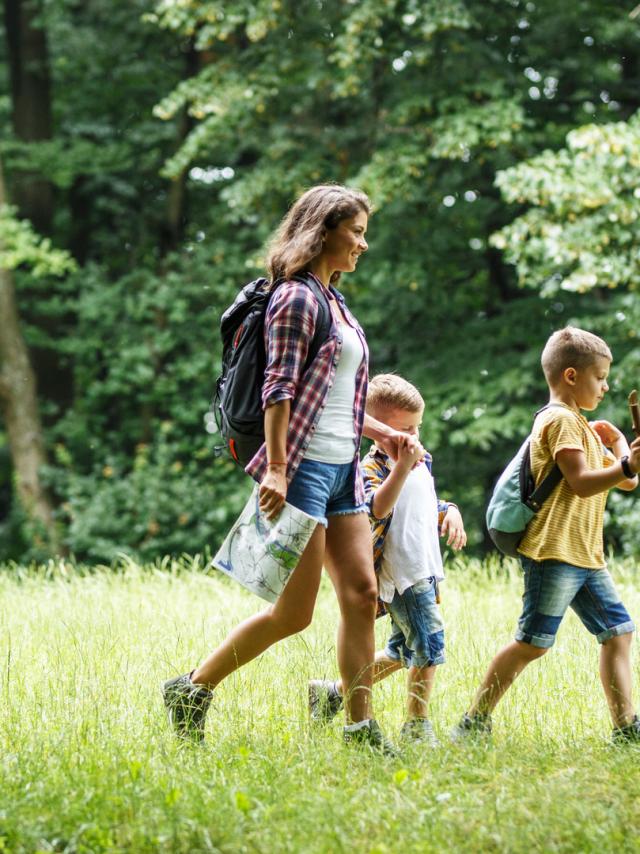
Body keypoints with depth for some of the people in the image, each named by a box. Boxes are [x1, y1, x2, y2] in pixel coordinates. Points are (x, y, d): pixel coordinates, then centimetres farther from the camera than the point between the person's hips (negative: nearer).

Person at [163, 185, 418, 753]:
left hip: (343, 470, 9)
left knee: (361, 594, 3)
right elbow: (279, 387, -16)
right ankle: (192, 690, 7)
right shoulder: (297, 297, -9)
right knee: (294, 612, -6)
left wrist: (385, 434, 19)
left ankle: (361, 727, 7)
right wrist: (276, 467, -22)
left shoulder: (335, 300, 19)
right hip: (304, 467, -9)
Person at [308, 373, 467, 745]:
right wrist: (402, 466, -42)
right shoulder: (372, 467, -13)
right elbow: (378, 508, -33)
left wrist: (450, 513, 7)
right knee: (429, 641, -15)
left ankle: (334, 693, 29)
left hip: (425, 571, 10)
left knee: (402, 651, 17)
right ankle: (417, 725, -6)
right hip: (399, 575, -9)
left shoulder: (422, 462, 14)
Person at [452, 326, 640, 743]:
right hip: (555, 552, -10)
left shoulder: (581, 425, 23)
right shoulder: (561, 420, -8)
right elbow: (581, 482, -20)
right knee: (532, 643, -9)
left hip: (587, 556, 10)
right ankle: (474, 723, -2)